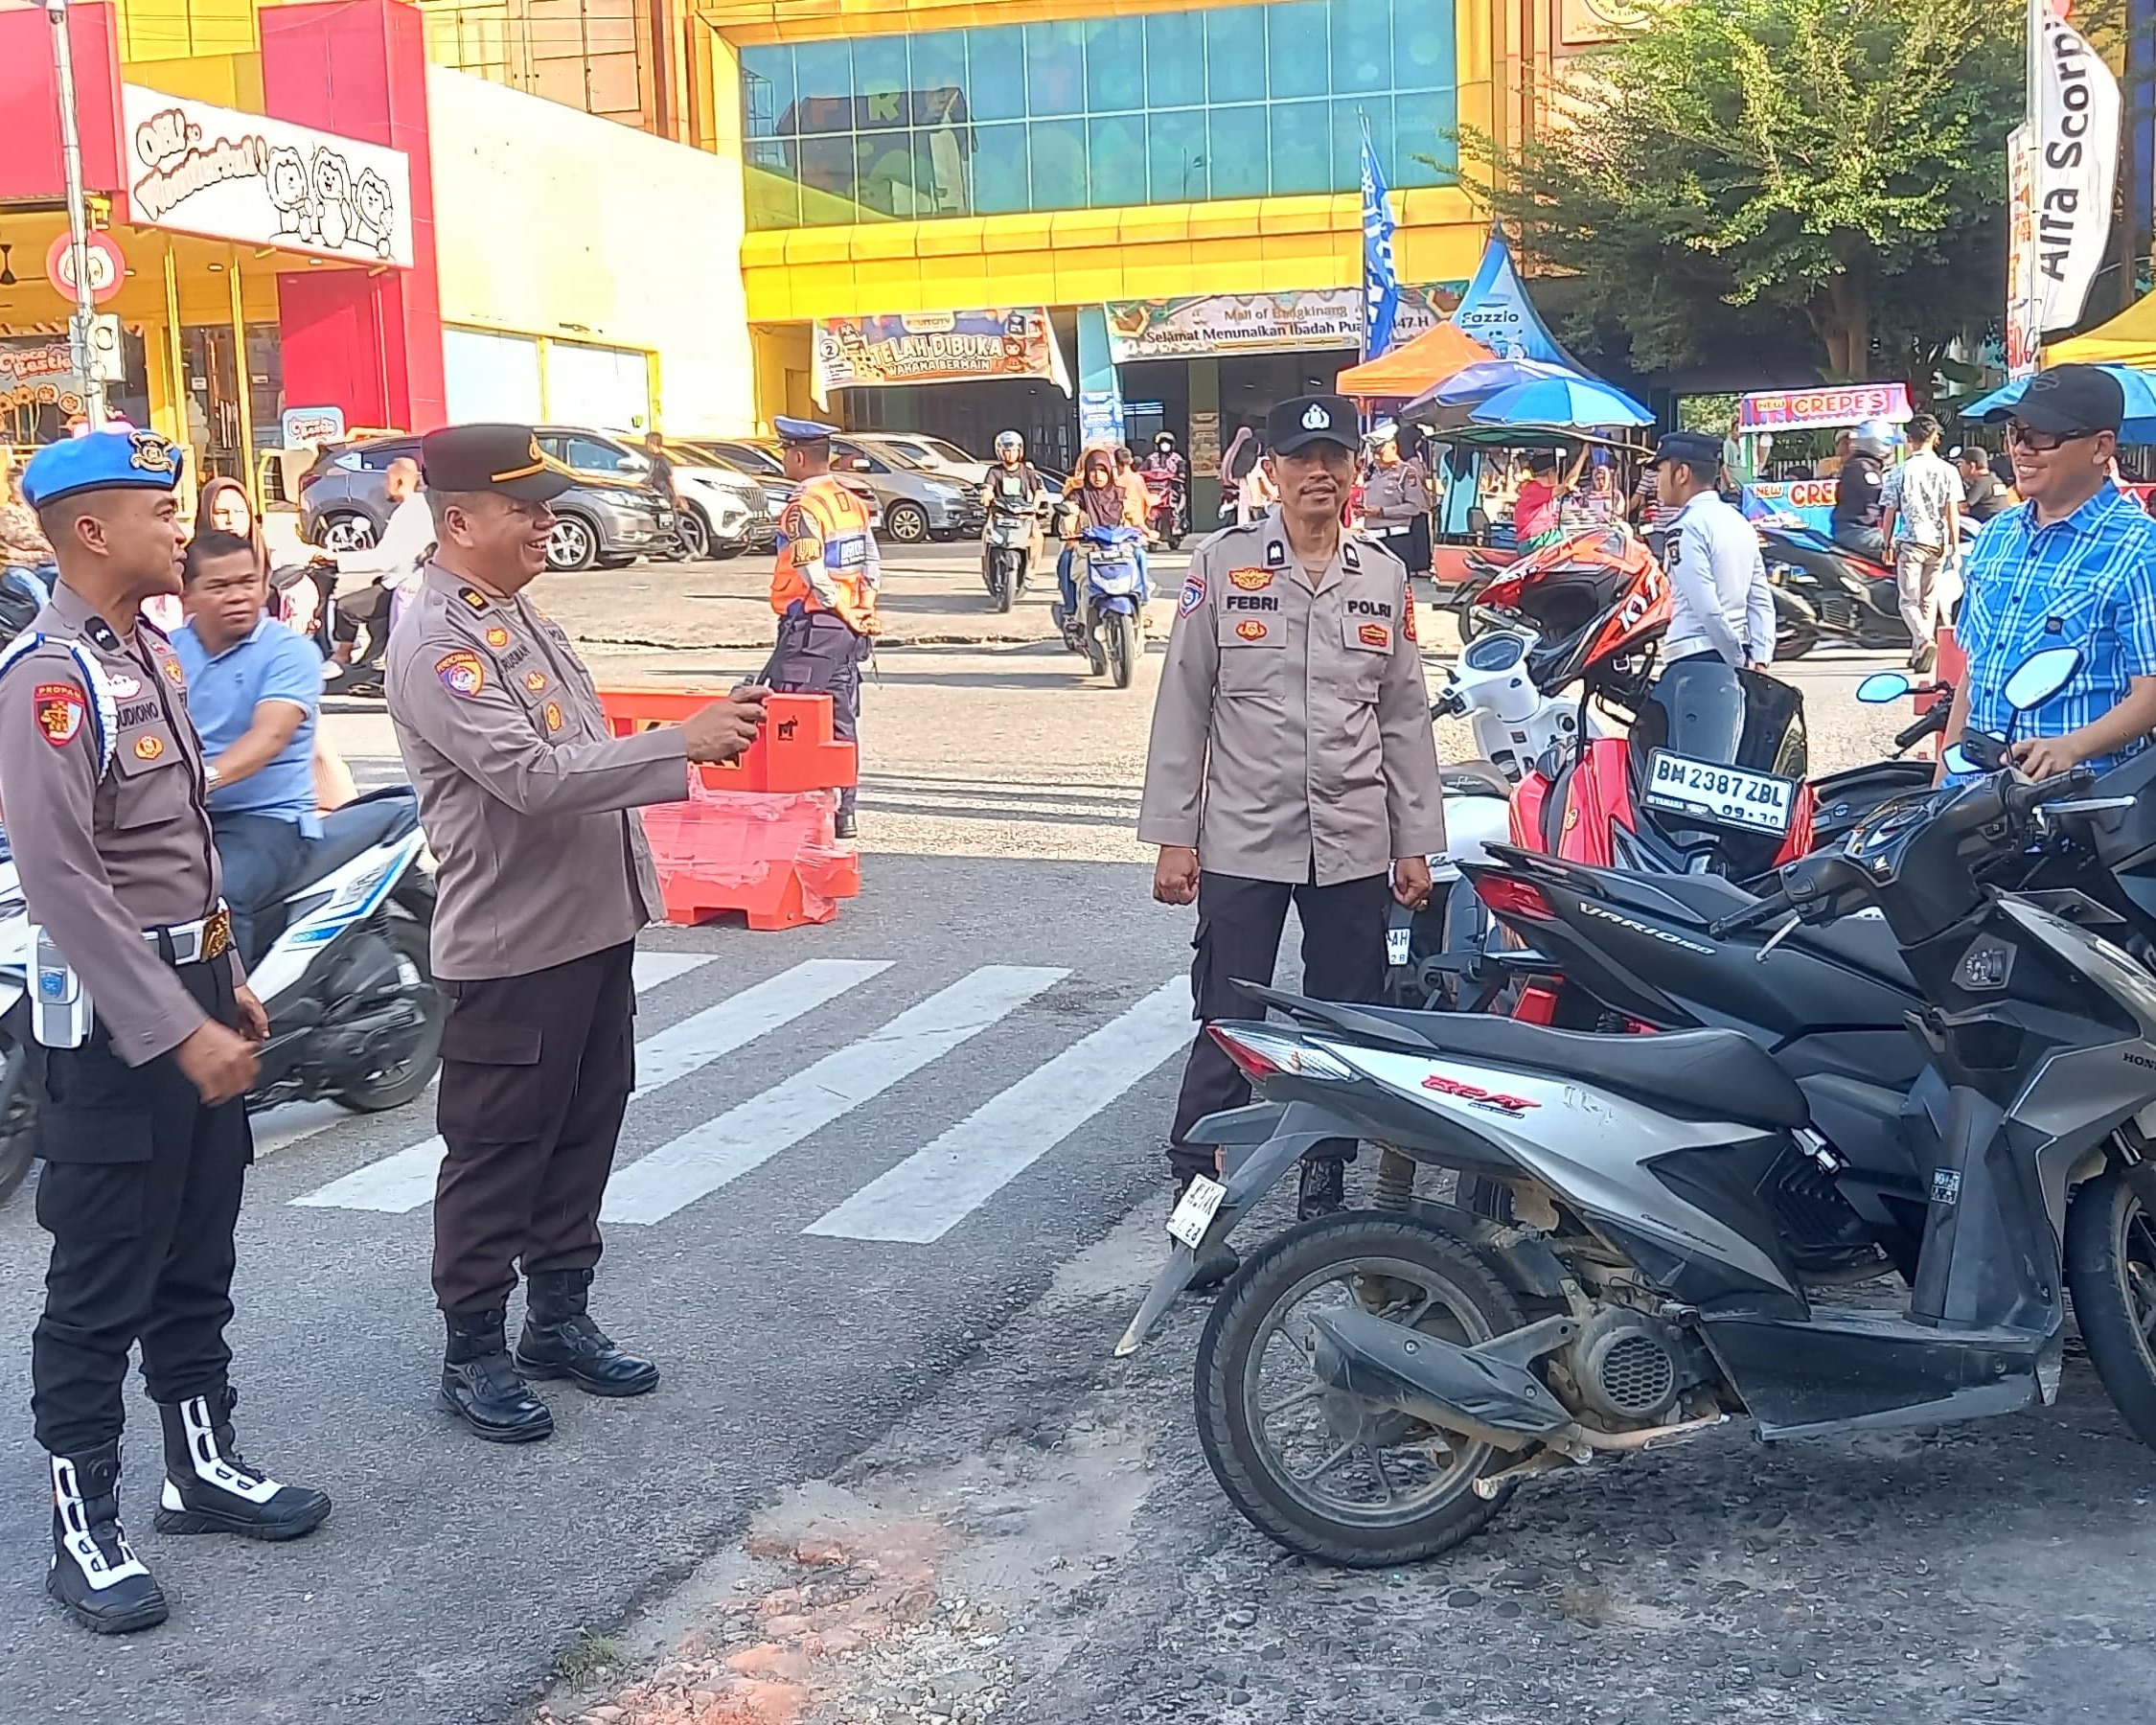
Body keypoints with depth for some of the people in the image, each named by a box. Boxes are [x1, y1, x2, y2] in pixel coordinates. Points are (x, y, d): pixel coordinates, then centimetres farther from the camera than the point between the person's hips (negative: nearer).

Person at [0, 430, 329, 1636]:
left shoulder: (152, 652, 11)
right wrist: (176, 1032, -24)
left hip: (195, 983, 9)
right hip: (113, 1014, -9)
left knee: (200, 1258, 18)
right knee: (103, 1283, 1)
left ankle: (204, 1463, 31)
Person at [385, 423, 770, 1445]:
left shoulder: (518, 617, 13)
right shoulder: (436, 645, -18)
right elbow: (532, 778, -28)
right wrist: (683, 743, -30)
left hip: (592, 922, 9)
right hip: (510, 941, -9)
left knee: (585, 1129, 16)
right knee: (498, 1150, 2)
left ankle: (560, 1319, 30)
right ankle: (473, 1353, 16)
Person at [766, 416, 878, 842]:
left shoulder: (802, 509, -15)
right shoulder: (852, 502, 12)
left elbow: (814, 575, -20)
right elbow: (872, 564, 13)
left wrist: (844, 613, -7)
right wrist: (862, 614, 13)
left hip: (811, 627, -9)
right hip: (850, 630, 9)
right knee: (840, 721, 12)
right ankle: (843, 813, 16)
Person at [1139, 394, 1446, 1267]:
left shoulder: (1385, 575, 8)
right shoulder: (1222, 562, 0)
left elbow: (1405, 716, 11)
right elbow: (1183, 703, 0)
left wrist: (1415, 843, 8)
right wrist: (1173, 835, -4)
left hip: (1356, 846, 3)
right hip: (1242, 842, -3)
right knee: (1227, 1030, -1)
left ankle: (1323, 1192, 24)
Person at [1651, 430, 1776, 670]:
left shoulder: (1687, 527, -12)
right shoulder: (1738, 521, 16)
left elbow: (1707, 607, -19)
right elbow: (1761, 600, 12)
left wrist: (1738, 661, -12)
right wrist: (1759, 660, 5)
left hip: (1695, 659, -9)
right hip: (1736, 656, 9)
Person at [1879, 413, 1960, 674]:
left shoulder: (1901, 471, -3)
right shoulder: (1947, 471, 1)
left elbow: (1889, 512, 0)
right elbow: (1952, 511, -1)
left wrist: (1887, 545, 10)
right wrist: (1955, 547, 5)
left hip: (1910, 542, -3)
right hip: (1938, 543, 3)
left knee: (1909, 601, -2)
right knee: (1929, 600, 14)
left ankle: (1925, 642, -26)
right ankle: (1919, 653, 18)